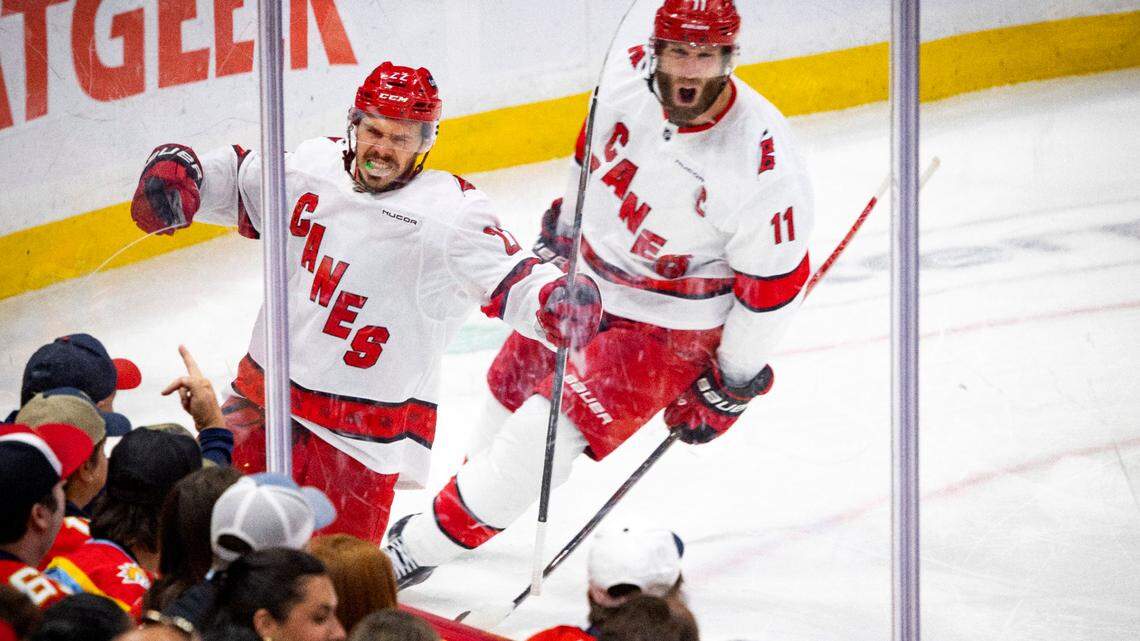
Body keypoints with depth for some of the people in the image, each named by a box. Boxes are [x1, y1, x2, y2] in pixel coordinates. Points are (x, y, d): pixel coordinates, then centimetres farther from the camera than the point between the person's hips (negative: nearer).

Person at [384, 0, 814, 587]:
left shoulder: (762, 159, -30)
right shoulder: (629, 74, -16)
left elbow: (776, 281, -19)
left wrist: (731, 385, -11)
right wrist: (562, 229, 20)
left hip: (669, 327, -6)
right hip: (588, 277, 6)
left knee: (547, 429, -15)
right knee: (513, 385, 23)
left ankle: (425, 545, 0)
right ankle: (474, 490, 51)